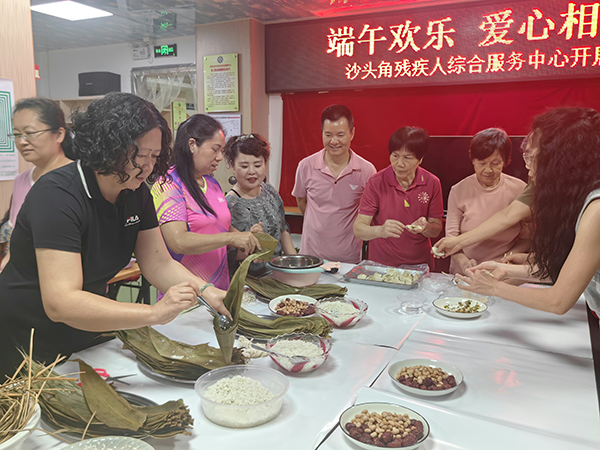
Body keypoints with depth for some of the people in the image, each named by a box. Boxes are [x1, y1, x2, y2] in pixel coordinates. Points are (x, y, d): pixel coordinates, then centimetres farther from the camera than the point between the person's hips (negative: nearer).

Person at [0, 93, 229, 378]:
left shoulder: (136, 194, -5)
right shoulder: (56, 196, -28)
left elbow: (159, 264, -4)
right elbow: (60, 303, -36)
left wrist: (206, 290, -22)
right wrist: (154, 313, -43)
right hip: (29, 351, -6)